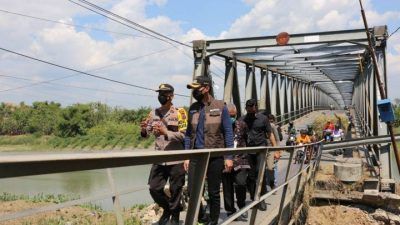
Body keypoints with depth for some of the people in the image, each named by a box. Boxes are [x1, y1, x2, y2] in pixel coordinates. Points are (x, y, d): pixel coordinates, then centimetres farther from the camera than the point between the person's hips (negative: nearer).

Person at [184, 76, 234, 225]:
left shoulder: (220, 107, -4)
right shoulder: (192, 108, 8)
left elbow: (228, 133, -4)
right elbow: (189, 133, 11)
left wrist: (228, 157, -8)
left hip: (215, 156, -3)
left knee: (213, 192, 6)